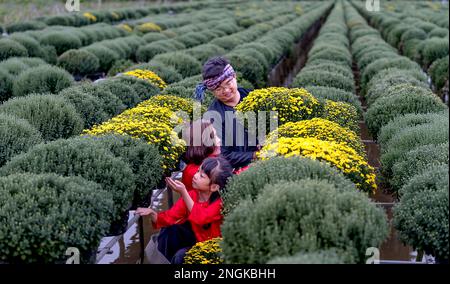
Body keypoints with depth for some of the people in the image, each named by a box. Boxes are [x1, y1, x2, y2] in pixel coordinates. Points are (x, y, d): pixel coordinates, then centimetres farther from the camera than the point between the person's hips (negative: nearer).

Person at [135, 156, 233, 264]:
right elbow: (170, 216, -11)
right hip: (194, 236, 6)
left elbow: (201, 219, -40)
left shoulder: (220, 202, -25)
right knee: (168, 230, -14)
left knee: (180, 256, -25)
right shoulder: (191, 195, -9)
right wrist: (152, 213, -32)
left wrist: (183, 192, -41)